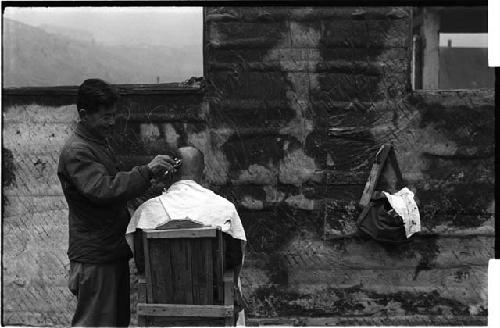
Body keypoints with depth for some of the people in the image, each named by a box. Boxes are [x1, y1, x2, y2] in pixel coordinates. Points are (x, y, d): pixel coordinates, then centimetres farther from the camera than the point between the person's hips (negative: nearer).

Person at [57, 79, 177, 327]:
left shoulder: (99, 143, 16)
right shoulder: (76, 152, -17)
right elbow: (102, 189, -32)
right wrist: (147, 171, -32)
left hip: (113, 251, 10)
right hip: (94, 257, -10)